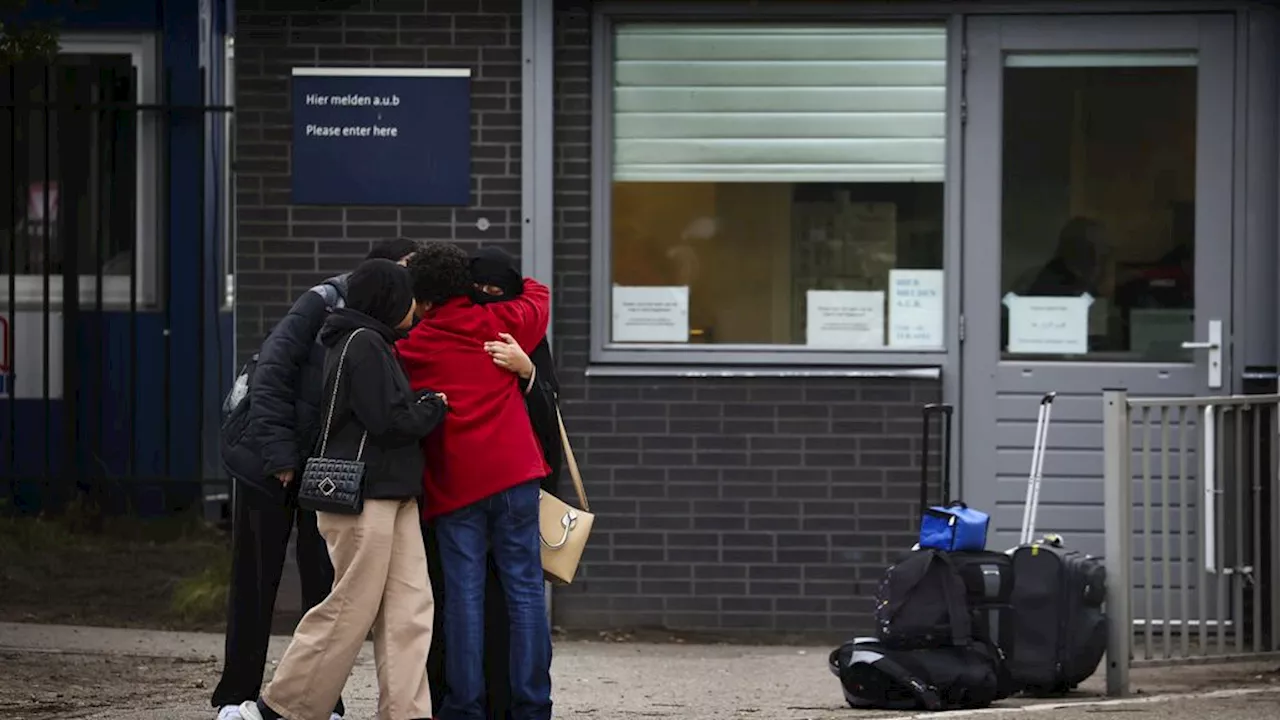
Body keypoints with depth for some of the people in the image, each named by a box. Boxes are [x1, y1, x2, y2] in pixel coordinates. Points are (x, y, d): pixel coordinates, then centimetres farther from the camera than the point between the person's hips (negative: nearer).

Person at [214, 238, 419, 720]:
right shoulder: (324, 303, -12)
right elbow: (272, 370, -14)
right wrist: (279, 454, -17)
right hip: (269, 461, -3)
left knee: (326, 582, -1)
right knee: (256, 577, 4)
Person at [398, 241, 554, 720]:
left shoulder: (412, 347, 1)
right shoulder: (498, 324, 7)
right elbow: (537, 296, 26)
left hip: (455, 482, -1)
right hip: (514, 471, 1)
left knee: (464, 595, 1)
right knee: (524, 589, 2)